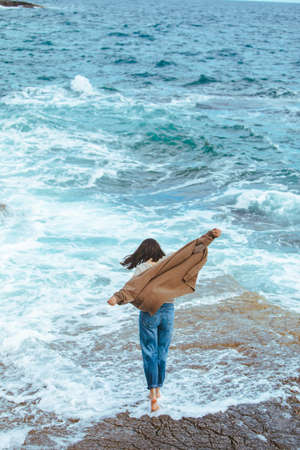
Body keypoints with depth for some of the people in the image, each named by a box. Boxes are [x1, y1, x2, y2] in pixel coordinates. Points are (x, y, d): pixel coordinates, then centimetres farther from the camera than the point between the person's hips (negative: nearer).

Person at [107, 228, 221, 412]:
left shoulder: (143, 268, -9)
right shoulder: (168, 261, 0)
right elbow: (192, 249, -4)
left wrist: (117, 297, -42)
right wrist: (211, 235, -3)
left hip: (149, 313, -3)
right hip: (168, 312, 3)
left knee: (150, 355, 1)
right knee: (162, 353, 17)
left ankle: (153, 396, -10)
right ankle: (158, 389, 30)